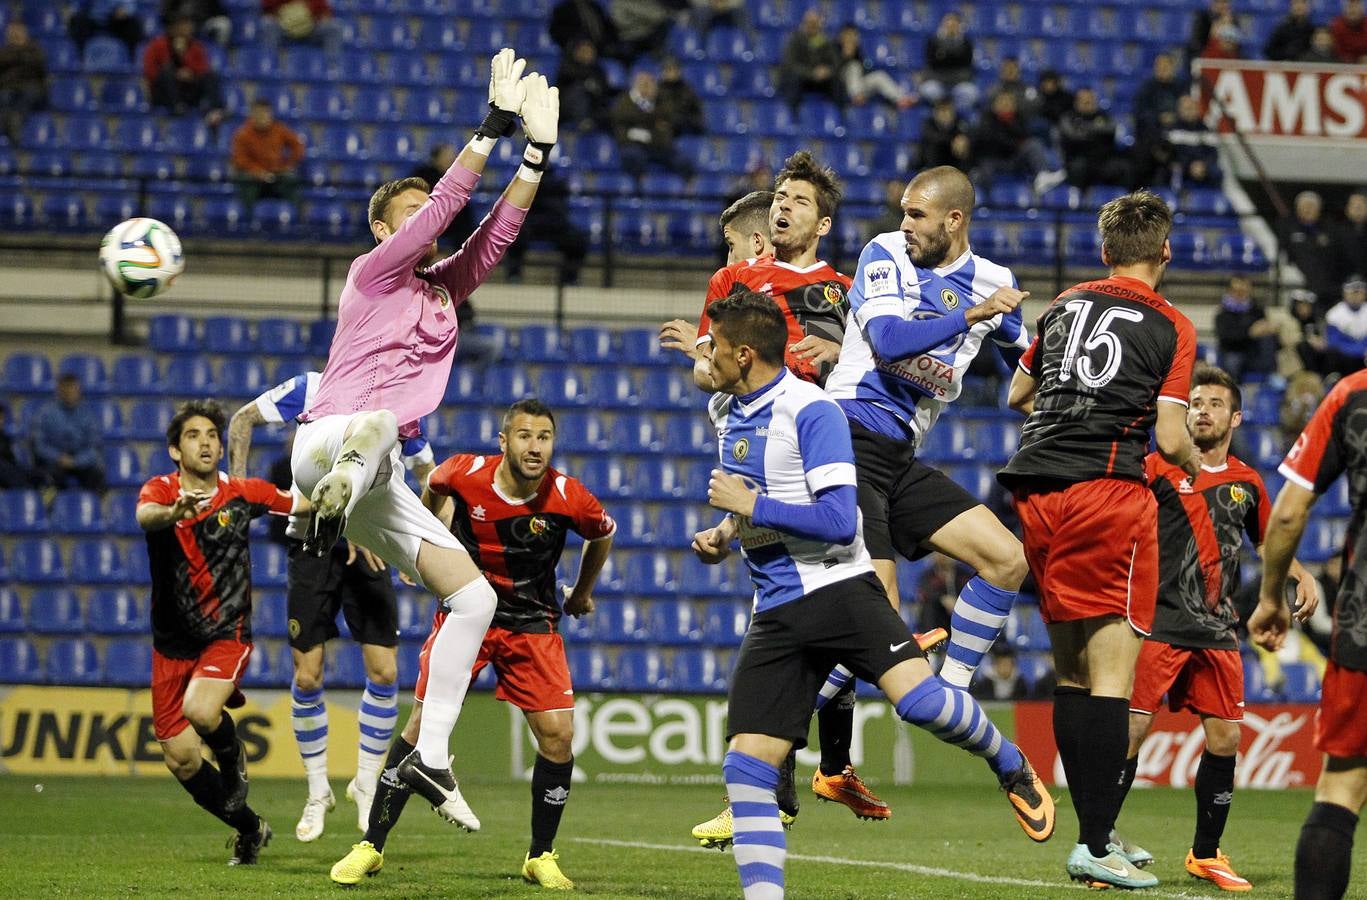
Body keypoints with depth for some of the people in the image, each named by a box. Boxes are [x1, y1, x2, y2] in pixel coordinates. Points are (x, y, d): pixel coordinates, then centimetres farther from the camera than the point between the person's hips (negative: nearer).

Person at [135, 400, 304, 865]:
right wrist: (175, 512, -55)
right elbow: (145, 515, -33)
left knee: (200, 711, -31)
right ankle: (249, 828, 24)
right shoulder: (161, 491, -7)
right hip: (173, 642, 2)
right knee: (181, 760, 1)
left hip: (228, 633, -2)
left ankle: (232, 753, 4)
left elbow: (305, 503, 12)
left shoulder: (241, 493, -3)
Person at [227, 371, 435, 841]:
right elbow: (242, 420, 3)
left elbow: (430, 476, 14)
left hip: (368, 549, 1)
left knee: (384, 672, -7)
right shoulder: (312, 390, -6)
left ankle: (366, 784, 13)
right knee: (307, 677, -3)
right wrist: (237, 486, -6)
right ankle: (318, 792, 16)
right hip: (312, 544, -1)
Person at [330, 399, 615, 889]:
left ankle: (541, 858, 9)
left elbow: (603, 534, 8)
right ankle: (370, 847, 2)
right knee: (424, 723, -9)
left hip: (532, 623, 1)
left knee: (558, 735, -10)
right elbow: (434, 486, 10)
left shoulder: (569, 498, -17)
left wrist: (581, 593, 19)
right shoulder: (466, 474, -17)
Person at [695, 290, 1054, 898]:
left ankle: (1012, 768, 1)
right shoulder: (724, 411, 14)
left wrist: (751, 506, -16)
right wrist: (725, 535, 14)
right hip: (775, 612, 7)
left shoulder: (810, 410, -12)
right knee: (745, 767, -7)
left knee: (918, 697, -28)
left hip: (838, 589, -7)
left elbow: (840, 522, -19)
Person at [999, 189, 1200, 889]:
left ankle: (1094, 832, 16)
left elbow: (1017, 396, 27)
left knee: (1073, 669, 13)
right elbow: (1171, 438, -5)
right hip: (1108, 491, -6)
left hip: (1034, 490, 6)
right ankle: (1096, 848, -13)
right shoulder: (1172, 328, 0)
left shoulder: (1066, 305, 16)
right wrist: (1195, 465, 16)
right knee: (1112, 671, -6)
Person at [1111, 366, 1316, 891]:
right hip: (1160, 623, -4)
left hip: (1217, 630, 4)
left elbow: (1268, 540, 27)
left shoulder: (1247, 483, 13)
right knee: (1132, 727, -11)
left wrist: (1302, 577, 12)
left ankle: (1206, 854, 14)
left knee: (1224, 737, 1)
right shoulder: (1158, 469, -1)